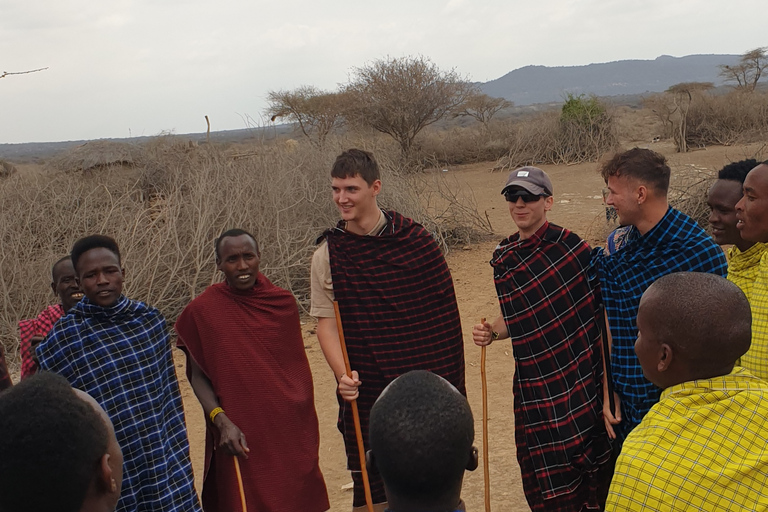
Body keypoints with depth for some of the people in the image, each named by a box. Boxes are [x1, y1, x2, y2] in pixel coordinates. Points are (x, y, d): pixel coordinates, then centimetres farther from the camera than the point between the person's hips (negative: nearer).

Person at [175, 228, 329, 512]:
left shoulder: (283, 302, 2)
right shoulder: (202, 310, -6)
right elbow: (197, 376, -2)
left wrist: (307, 426, 11)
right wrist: (221, 421, -15)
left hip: (291, 433, 2)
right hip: (241, 438, -2)